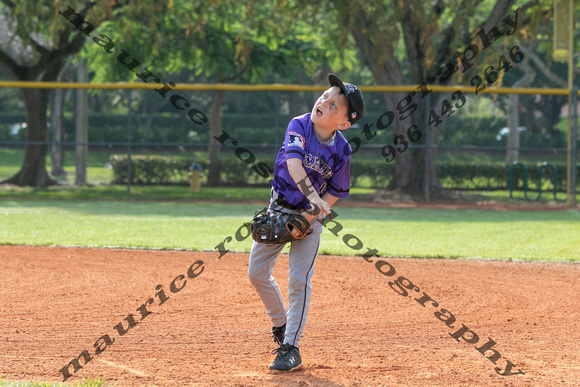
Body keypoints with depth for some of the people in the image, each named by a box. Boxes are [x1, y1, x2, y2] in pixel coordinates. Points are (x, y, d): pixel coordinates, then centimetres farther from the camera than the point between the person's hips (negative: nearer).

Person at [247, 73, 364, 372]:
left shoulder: (341, 150, -16)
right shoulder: (299, 126, -18)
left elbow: (336, 191, -5)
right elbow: (293, 162, -34)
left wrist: (313, 212, -20)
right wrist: (314, 197, -46)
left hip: (310, 216, -3)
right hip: (279, 209, 3)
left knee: (299, 279, -12)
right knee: (257, 273, 7)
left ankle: (291, 347, -6)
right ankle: (281, 323, 30)